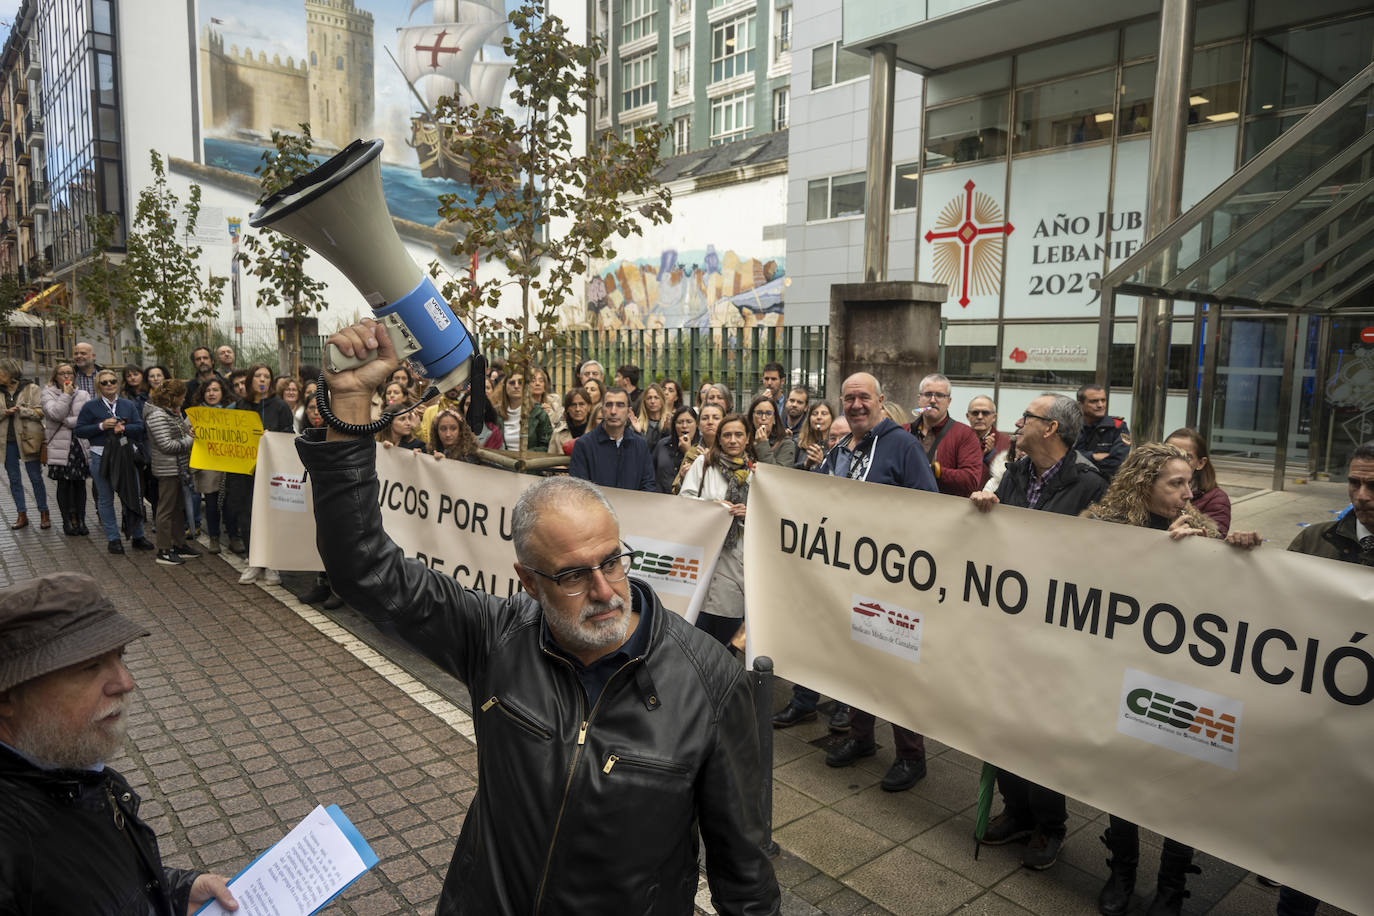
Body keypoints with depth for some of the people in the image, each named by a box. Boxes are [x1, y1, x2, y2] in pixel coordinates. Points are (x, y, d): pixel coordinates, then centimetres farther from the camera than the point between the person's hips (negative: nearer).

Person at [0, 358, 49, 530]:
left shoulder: (32, 389, -2)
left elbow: (40, 413, -6)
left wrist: (21, 410, -18)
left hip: (28, 440, -4)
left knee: (36, 478, 1)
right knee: (14, 479, 7)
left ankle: (44, 514, 11)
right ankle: (22, 515, 15)